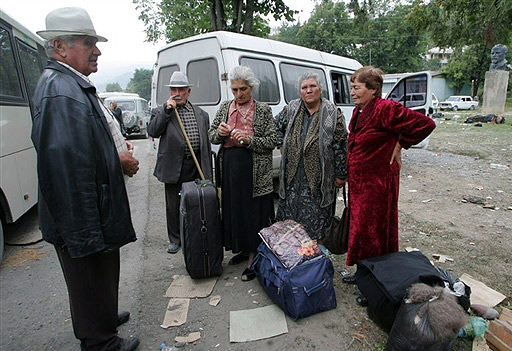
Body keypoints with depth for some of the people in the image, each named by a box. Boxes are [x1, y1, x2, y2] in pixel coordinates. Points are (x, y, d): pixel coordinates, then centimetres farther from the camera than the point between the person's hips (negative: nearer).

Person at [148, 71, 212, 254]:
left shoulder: (201, 114, 10)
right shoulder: (162, 112, 4)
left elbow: (207, 143, 12)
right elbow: (152, 131, -13)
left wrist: (208, 170, 9)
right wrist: (167, 109, -15)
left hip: (197, 167, 2)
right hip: (174, 168, -1)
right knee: (173, 206, 9)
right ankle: (175, 239, 27)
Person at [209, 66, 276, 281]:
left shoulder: (263, 110, -1)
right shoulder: (225, 107, 11)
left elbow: (271, 141, -5)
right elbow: (211, 136, 13)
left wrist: (248, 140, -19)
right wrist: (219, 132, -10)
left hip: (254, 170, -4)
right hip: (229, 166, 5)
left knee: (253, 211, -1)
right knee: (233, 208, 11)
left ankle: (253, 259, 12)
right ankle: (243, 249, 31)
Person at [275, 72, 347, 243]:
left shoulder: (333, 114, -8)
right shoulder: (291, 109, 3)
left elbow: (341, 146, -7)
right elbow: (277, 125, 22)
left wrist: (341, 175, -6)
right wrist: (281, 145, 11)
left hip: (318, 178, -3)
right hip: (292, 175, 4)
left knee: (315, 218, 6)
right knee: (289, 214, 12)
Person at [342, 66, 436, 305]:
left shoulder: (386, 109, -18)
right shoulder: (359, 111, 9)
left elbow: (426, 124, -18)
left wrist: (400, 145, -9)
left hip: (377, 183, -9)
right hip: (358, 182, 9)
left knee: (373, 232, 2)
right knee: (360, 228, 17)